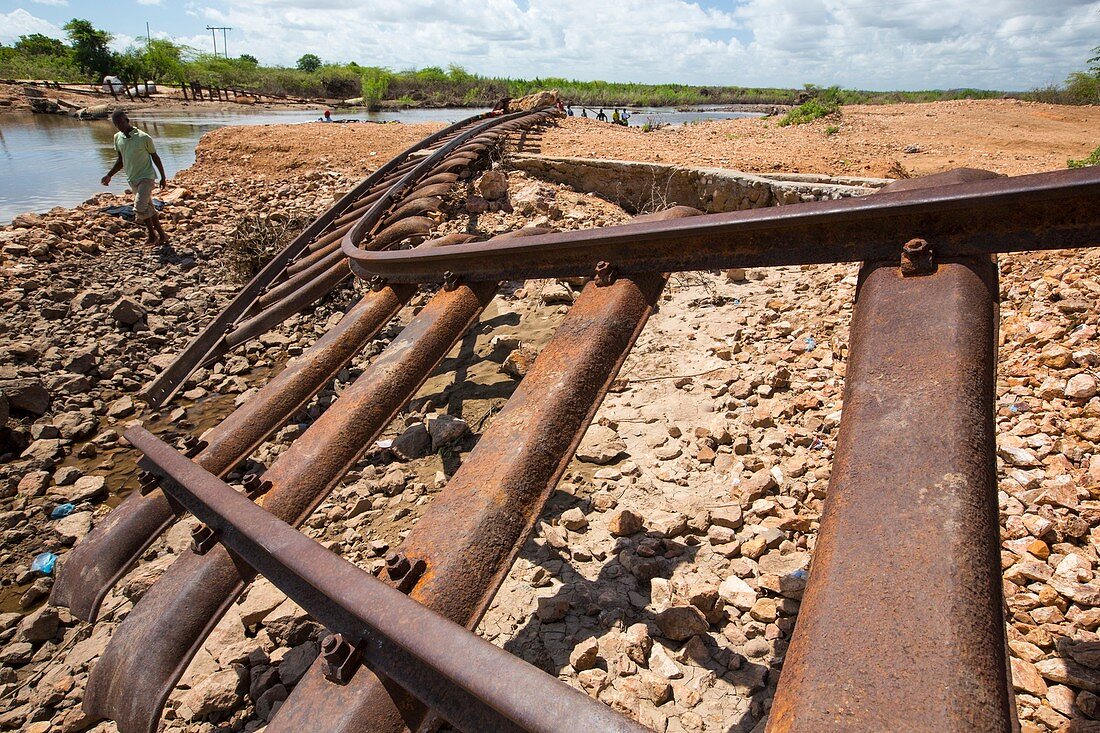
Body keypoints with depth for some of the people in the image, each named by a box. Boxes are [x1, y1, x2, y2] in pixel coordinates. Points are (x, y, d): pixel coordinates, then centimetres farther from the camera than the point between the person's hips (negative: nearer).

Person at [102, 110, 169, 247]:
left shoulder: (143, 138, -11)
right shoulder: (117, 138, 6)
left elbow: (155, 157, 0)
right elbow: (121, 161, 15)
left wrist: (163, 177, 4)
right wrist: (109, 175, 7)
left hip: (146, 178, -6)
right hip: (132, 180, 7)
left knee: (140, 207, -20)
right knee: (148, 208, 9)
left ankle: (152, 234, -3)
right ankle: (162, 236, 16)